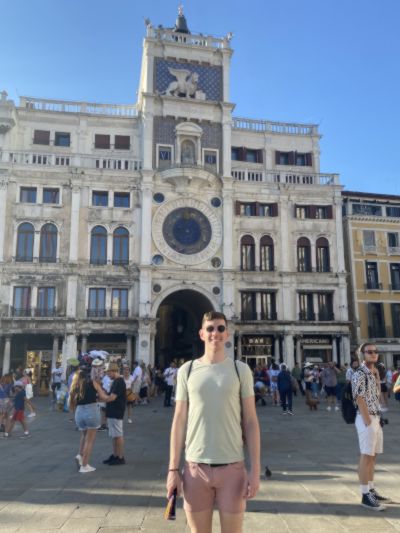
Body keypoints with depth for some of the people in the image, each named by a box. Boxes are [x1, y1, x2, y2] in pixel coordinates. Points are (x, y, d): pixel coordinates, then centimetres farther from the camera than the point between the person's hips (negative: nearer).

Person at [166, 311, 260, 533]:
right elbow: (179, 421, 4)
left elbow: (250, 422, 0)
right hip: (195, 466, 1)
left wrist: (255, 470, -5)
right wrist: (173, 468, 1)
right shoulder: (187, 370, 2)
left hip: (232, 467, 0)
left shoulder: (240, 369, 0)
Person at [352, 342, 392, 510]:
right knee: (366, 457, -5)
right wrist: (368, 422, -20)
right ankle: (365, 496, 2)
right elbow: (360, 400, -18)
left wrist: (377, 376, 12)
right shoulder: (359, 375, -15)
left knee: (372, 456, 15)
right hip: (366, 419, -9)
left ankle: (371, 490, 25)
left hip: (376, 418, 9)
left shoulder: (373, 374, 13)